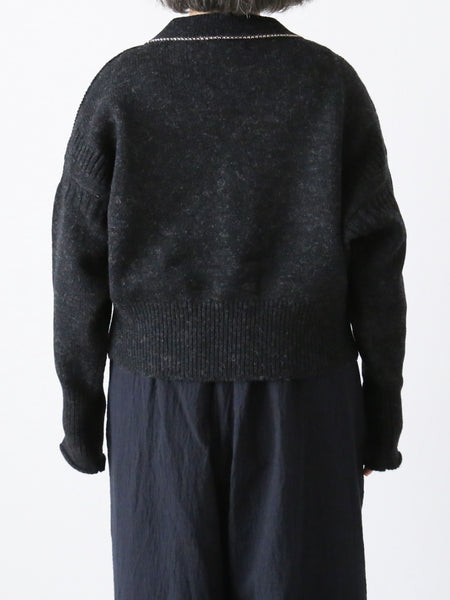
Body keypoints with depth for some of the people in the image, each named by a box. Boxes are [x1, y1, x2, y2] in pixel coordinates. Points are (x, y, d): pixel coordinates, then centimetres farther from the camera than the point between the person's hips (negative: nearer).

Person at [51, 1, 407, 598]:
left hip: (158, 396, 0)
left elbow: (80, 263, -4)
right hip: (302, 393, 0)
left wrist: (81, 414, 6)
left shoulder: (121, 83, -4)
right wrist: (380, 421, 5)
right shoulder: (331, 80, -3)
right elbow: (376, 260, -4)